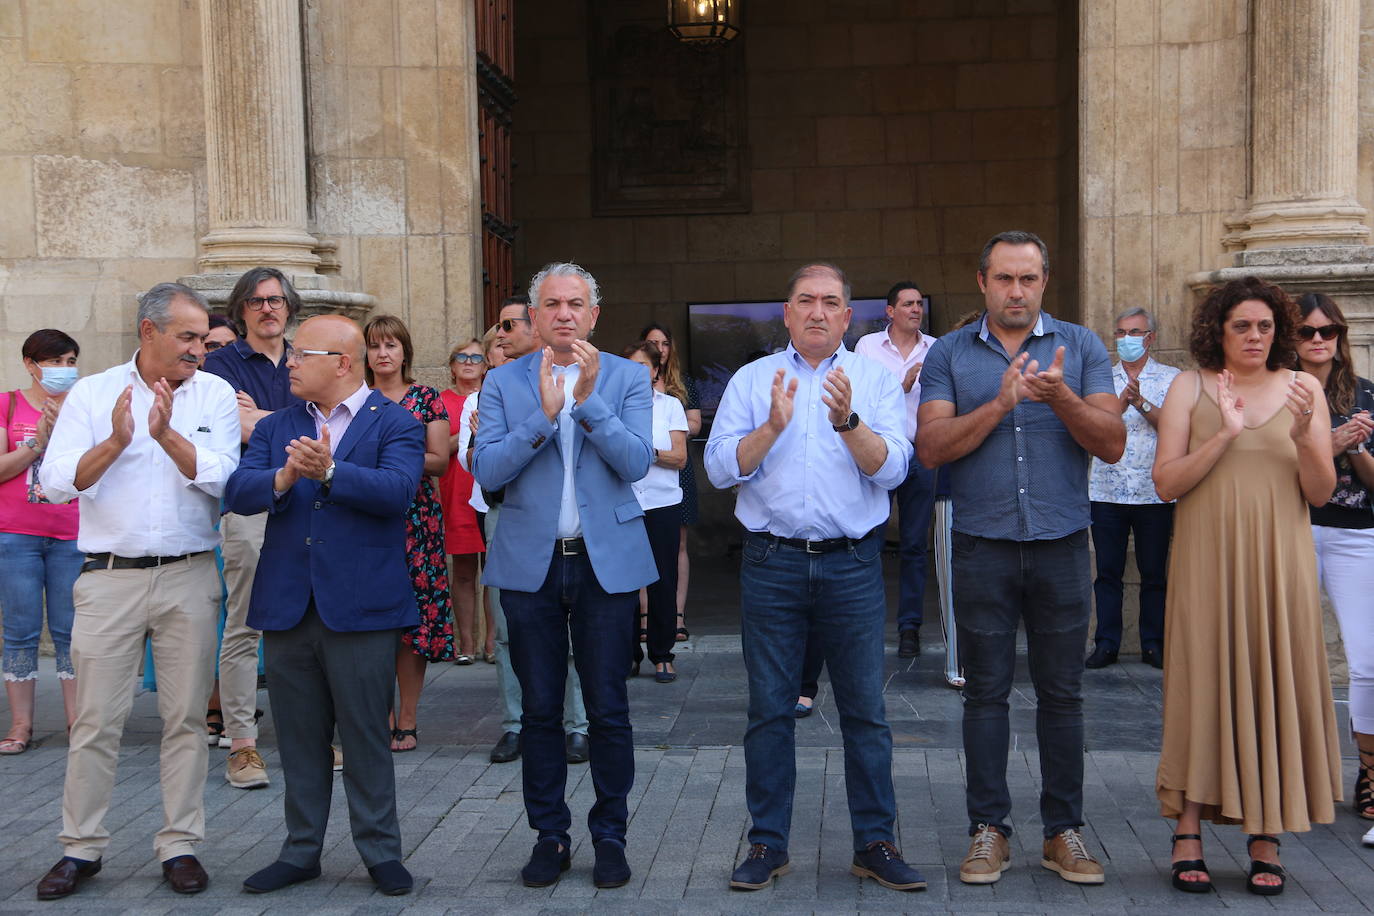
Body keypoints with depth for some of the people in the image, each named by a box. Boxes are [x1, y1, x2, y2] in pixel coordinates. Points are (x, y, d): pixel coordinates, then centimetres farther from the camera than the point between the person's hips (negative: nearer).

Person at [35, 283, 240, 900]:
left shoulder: (214, 394, 4)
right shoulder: (92, 393, 4)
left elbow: (220, 478, -9)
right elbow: (56, 482, -5)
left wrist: (168, 435, -21)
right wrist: (114, 443, -19)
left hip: (188, 577, 1)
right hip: (109, 577, 0)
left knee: (186, 717, 6)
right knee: (95, 720, 4)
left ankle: (180, 845, 16)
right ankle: (81, 848, 16)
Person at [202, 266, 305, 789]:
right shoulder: (224, 363, 4)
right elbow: (240, 430, -10)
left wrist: (259, 417, -4)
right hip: (249, 505, -4)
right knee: (243, 627, -3)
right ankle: (241, 743, 2)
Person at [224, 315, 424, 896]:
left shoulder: (394, 424, -1)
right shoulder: (275, 427, 13)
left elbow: (397, 489, -18)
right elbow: (237, 493, -1)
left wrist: (330, 471, -31)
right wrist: (282, 479, -21)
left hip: (360, 608, -4)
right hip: (287, 607, 5)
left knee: (366, 737, 4)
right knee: (299, 740, 13)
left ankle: (381, 852, 17)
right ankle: (301, 852, 26)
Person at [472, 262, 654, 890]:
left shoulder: (627, 378, 2)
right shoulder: (503, 383, 4)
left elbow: (637, 464, -10)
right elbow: (486, 471, -6)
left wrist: (589, 399, -20)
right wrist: (543, 414, -17)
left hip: (606, 561, -1)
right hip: (530, 562, 1)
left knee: (608, 710, 3)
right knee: (540, 708, 9)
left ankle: (610, 836, 18)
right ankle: (550, 835, 22)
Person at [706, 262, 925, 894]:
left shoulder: (875, 380, 6)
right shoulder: (753, 379, 8)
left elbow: (892, 468, -6)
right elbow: (720, 468, -1)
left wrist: (849, 420, -20)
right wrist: (773, 427, -15)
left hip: (852, 563, 0)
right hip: (771, 563, 1)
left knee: (865, 709, 3)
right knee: (769, 710, 6)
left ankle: (876, 842, 15)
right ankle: (767, 843, 17)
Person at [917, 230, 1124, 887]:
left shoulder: (1081, 347, 6)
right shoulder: (949, 354, 5)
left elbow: (1112, 444, -3)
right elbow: (932, 449, -6)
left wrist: (1061, 397, -20)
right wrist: (1001, 402, -17)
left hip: (1061, 544, 0)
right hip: (982, 546, 0)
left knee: (1061, 692, 6)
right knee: (986, 691, 6)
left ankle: (1063, 830, 17)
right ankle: (988, 828, 16)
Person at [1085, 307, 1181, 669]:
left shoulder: (1171, 379, 6)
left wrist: (1141, 402, -17)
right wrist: (1123, 401, -16)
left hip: (1154, 491, -1)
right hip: (1107, 488, 1)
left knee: (1154, 571, 4)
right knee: (1108, 570, 3)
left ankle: (1153, 644, 13)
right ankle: (1106, 643, 10)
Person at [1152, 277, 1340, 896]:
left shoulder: (1303, 388, 7)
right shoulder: (1191, 387, 4)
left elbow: (1321, 493, 3)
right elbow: (1165, 483, -4)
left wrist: (1303, 436, -14)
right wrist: (1225, 435, -14)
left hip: (1278, 562, 2)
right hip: (1208, 560, -1)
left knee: (1275, 686, 2)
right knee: (1203, 685, -1)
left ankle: (1266, 838, 12)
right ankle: (1188, 834, 5)